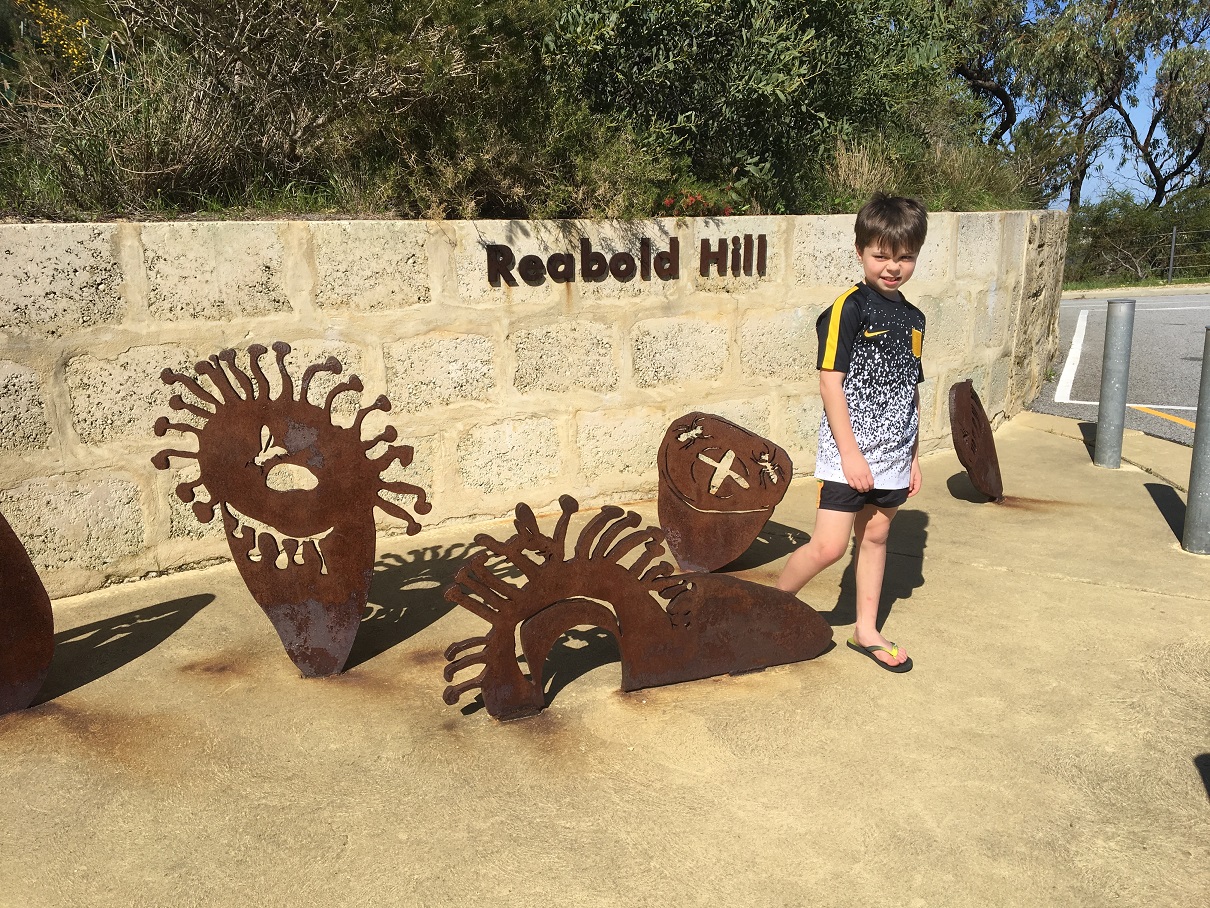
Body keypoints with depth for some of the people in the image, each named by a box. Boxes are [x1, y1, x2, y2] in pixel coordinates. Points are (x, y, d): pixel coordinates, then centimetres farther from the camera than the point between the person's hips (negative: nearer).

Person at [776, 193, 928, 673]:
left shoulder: (913, 318, 10)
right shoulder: (849, 308, -11)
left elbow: (910, 393, 16)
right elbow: (830, 381, -15)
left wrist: (914, 456, 16)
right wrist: (850, 452, -18)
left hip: (891, 455, 7)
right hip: (847, 453, -7)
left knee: (875, 537, 15)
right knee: (829, 547, -8)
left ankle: (866, 631, 28)